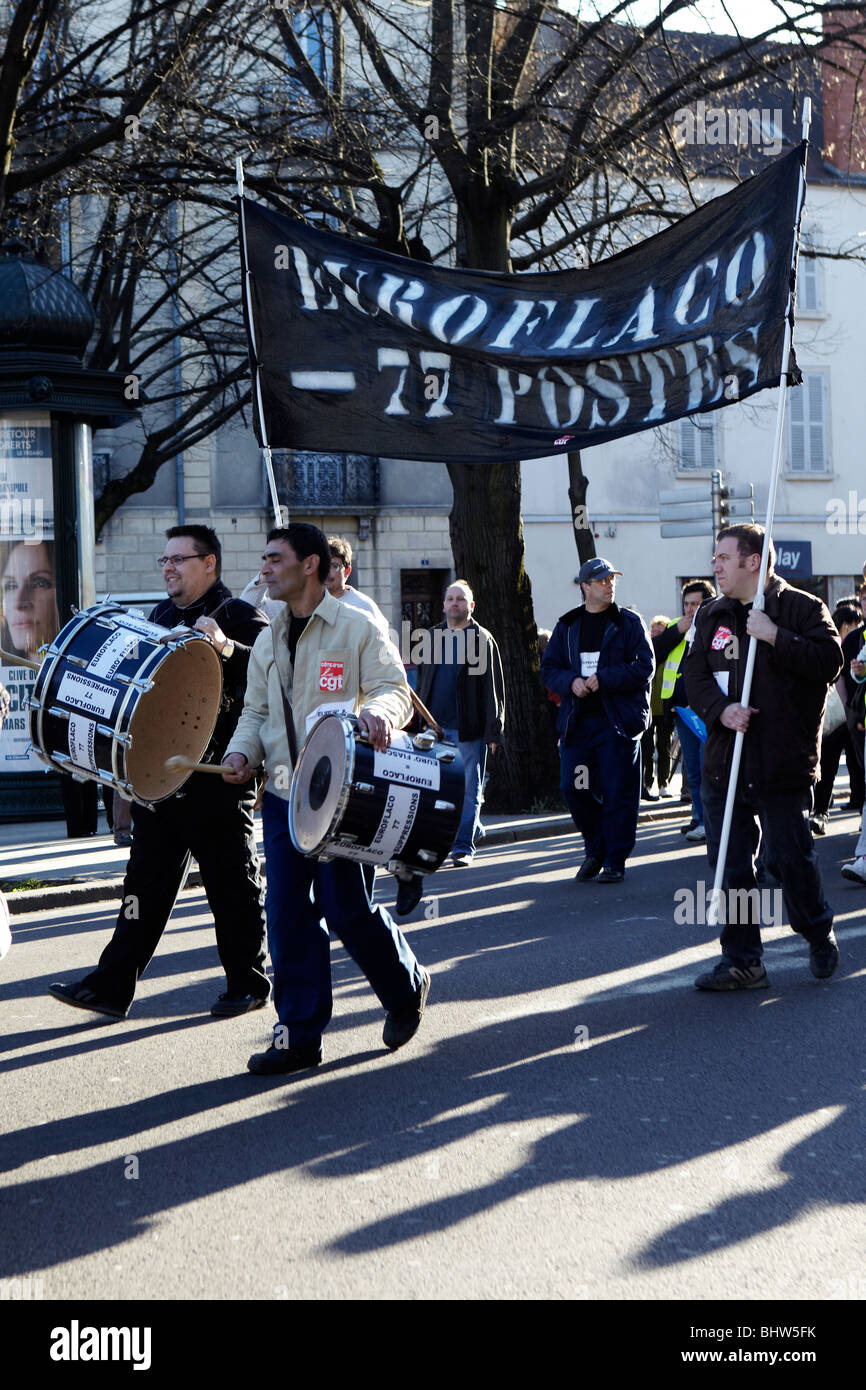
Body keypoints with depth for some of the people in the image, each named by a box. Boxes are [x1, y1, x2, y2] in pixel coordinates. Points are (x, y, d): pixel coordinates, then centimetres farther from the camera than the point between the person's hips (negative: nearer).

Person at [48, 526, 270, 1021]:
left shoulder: (240, 618, -7)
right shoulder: (162, 617, 16)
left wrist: (225, 648, -33)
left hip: (218, 778, -7)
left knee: (233, 884, 4)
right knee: (147, 882, 7)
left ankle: (249, 983, 17)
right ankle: (113, 985, 7)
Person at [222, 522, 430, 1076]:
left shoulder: (358, 629, -4)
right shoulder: (268, 642, 15)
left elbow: (396, 690, -9)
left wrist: (377, 712, -32)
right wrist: (243, 751, -1)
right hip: (283, 795, 6)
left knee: (348, 909, -4)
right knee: (289, 914, 2)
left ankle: (407, 988, 24)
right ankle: (299, 1034, 10)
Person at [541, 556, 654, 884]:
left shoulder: (629, 623, 2)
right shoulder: (567, 626, 12)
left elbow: (645, 667, -7)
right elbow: (549, 668, 11)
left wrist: (602, 679, -16)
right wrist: (571, 682, -10)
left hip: (618, 720, -3)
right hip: (577, 722, 4)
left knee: (618, 793, -2)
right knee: (573, 789, 3)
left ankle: (615, 861, 8)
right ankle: (596, 850, 23)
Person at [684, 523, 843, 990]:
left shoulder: (802, 608, -2)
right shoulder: (711, 616, 13)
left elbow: (830, 661, -15)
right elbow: (695, 676, 8)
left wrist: (775, 637, -20)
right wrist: (721, 709, -11)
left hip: (783, 763, -5)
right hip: (724, 762, 5)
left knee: (790, 858, -2)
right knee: (729, 863, 5)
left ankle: (819, 934, 26)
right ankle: (742, 961, 14)